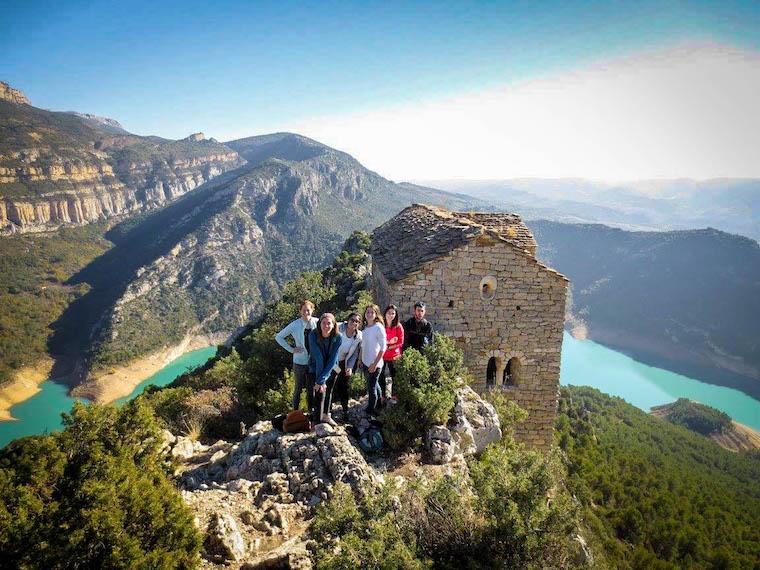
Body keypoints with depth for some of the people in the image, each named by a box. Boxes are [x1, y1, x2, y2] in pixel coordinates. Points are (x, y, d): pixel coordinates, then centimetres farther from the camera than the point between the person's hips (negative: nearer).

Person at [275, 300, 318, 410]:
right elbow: (278, 337, -3)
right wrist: (291, 349, -7)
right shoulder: (295, 325, -12)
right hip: (300, 361, -2)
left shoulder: (317, 322, -10)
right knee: (299, 388, 10)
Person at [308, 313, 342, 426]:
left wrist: (322, 379, -24)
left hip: (330, 369, 2)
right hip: (315, 369, -2)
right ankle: (318, 421, -2)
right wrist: (319, 379, -25)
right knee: (319, 393, -12)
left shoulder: (337, 338, -19)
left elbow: (332, 359, -20)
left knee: (328, 393, 11)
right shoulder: (313, 335, -23)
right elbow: (318, 357, -25)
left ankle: (325, 415, 32)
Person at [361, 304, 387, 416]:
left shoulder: (379, 327, -14)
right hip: (365, 363, 7)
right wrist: (360, 360, 10)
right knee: (374, 385, 20)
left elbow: (383, 347, -15)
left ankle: (371, 410, 16)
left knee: (371, 387, 1)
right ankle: (378, 405, 36)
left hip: (374, 364, -6)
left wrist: (375, 364, -17)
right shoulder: (365, 327, 5)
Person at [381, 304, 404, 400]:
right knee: (381, 377, 6)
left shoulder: (398, 327, -4)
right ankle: (383, 396, 20)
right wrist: (390, 342, -14)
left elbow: (400, 342, -5)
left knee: (394, 376, 7)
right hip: (382, 356, 1)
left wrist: (388, 346, -13)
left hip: (394, 356, -1)